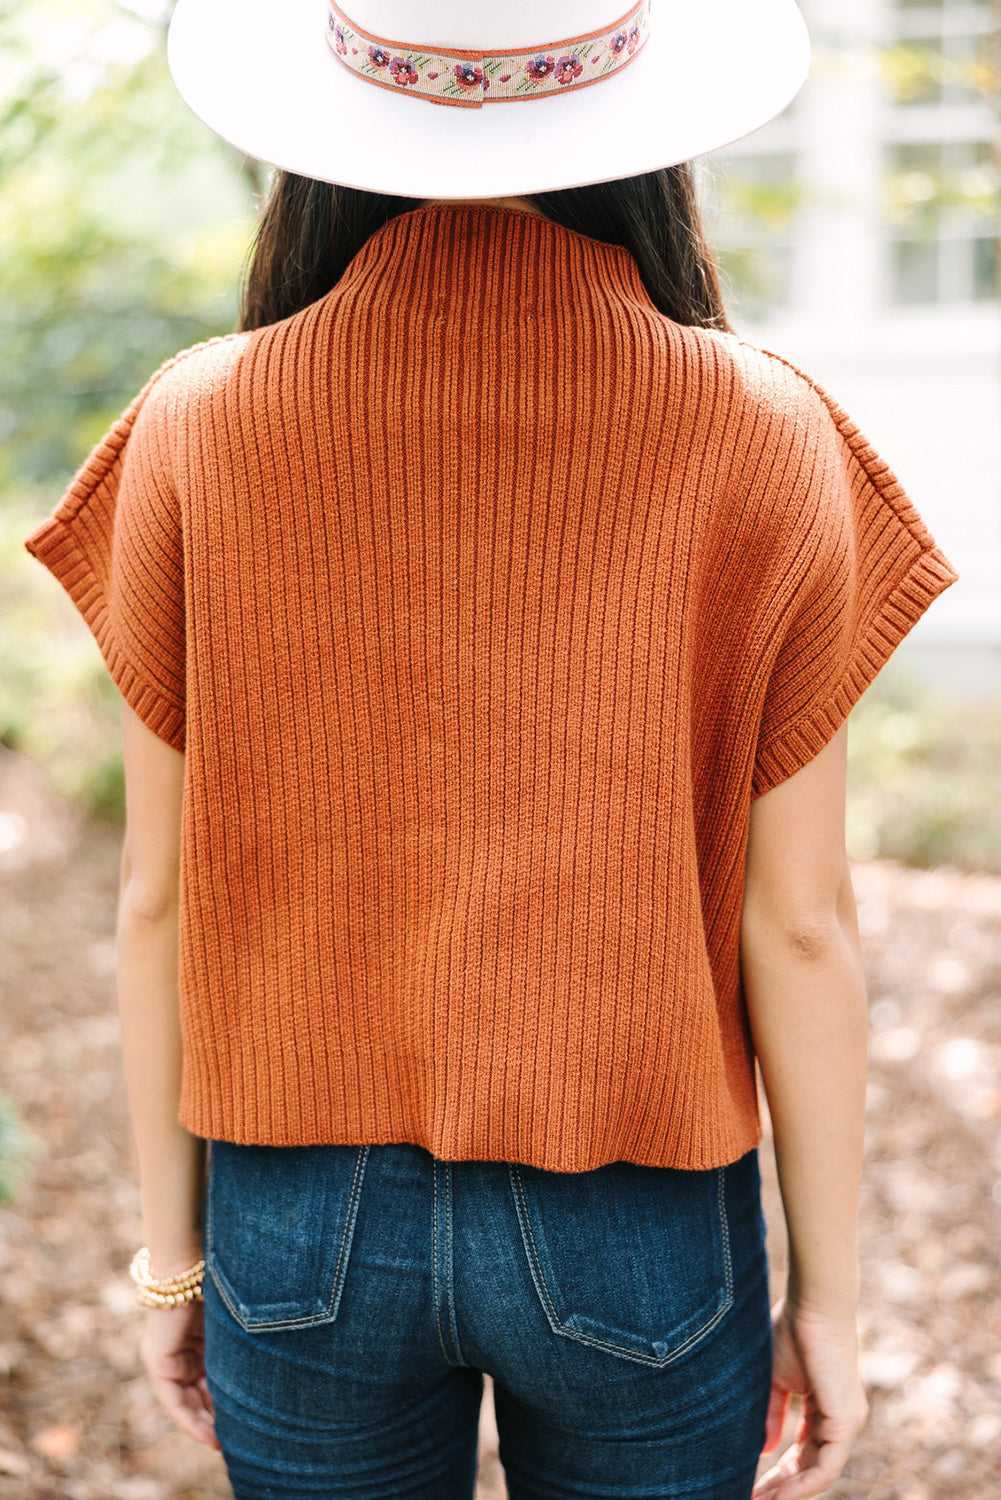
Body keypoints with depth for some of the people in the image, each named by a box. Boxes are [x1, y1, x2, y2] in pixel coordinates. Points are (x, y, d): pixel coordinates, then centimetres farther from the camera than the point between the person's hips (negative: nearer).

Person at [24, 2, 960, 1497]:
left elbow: (161, 895, -6)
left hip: (305, 1221, 1)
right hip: (641, 1230, 0)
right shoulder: (766, 436, -13)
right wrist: (829, 1286, 3)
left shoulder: (198, 430, -11)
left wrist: (172, 1248, 8)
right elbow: (799, 923, -10)